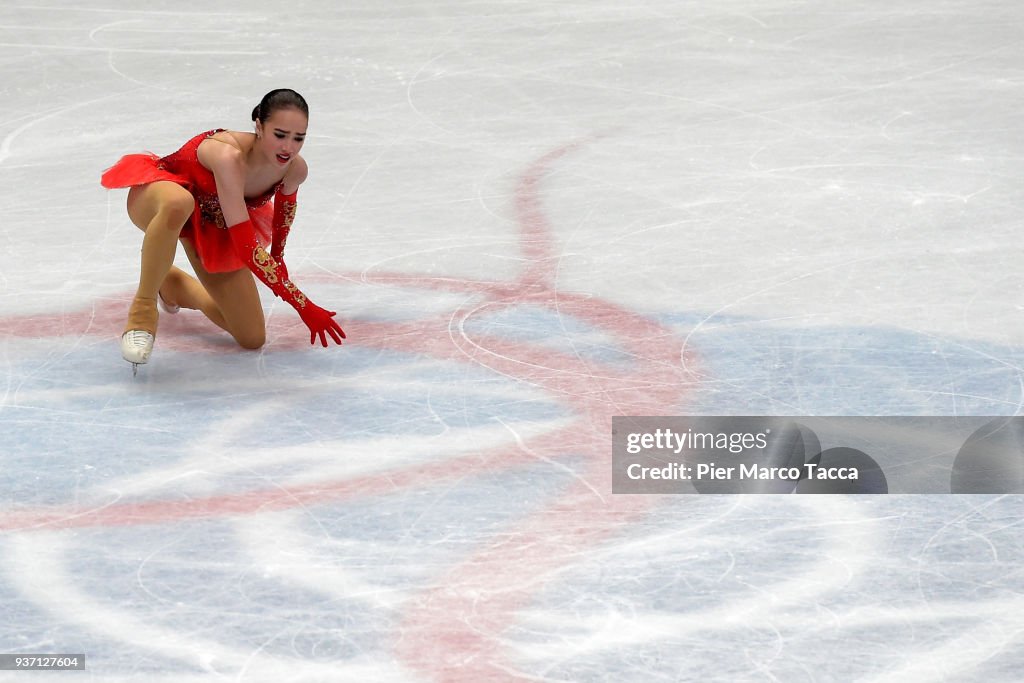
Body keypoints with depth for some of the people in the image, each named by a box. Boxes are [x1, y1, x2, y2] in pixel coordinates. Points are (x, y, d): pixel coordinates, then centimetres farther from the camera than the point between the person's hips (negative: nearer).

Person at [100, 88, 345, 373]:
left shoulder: (295, 169, -20)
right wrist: (303, 305, -42)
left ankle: (170, 285, 31)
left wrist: (277, 257, 22)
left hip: (210, 225, 7)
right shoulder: (229, 156, -40)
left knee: (252, 339, 3)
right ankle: (143, 308, -24)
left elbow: (285, 203, 9)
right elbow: (246, 247, -42)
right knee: (178, 204, -47)